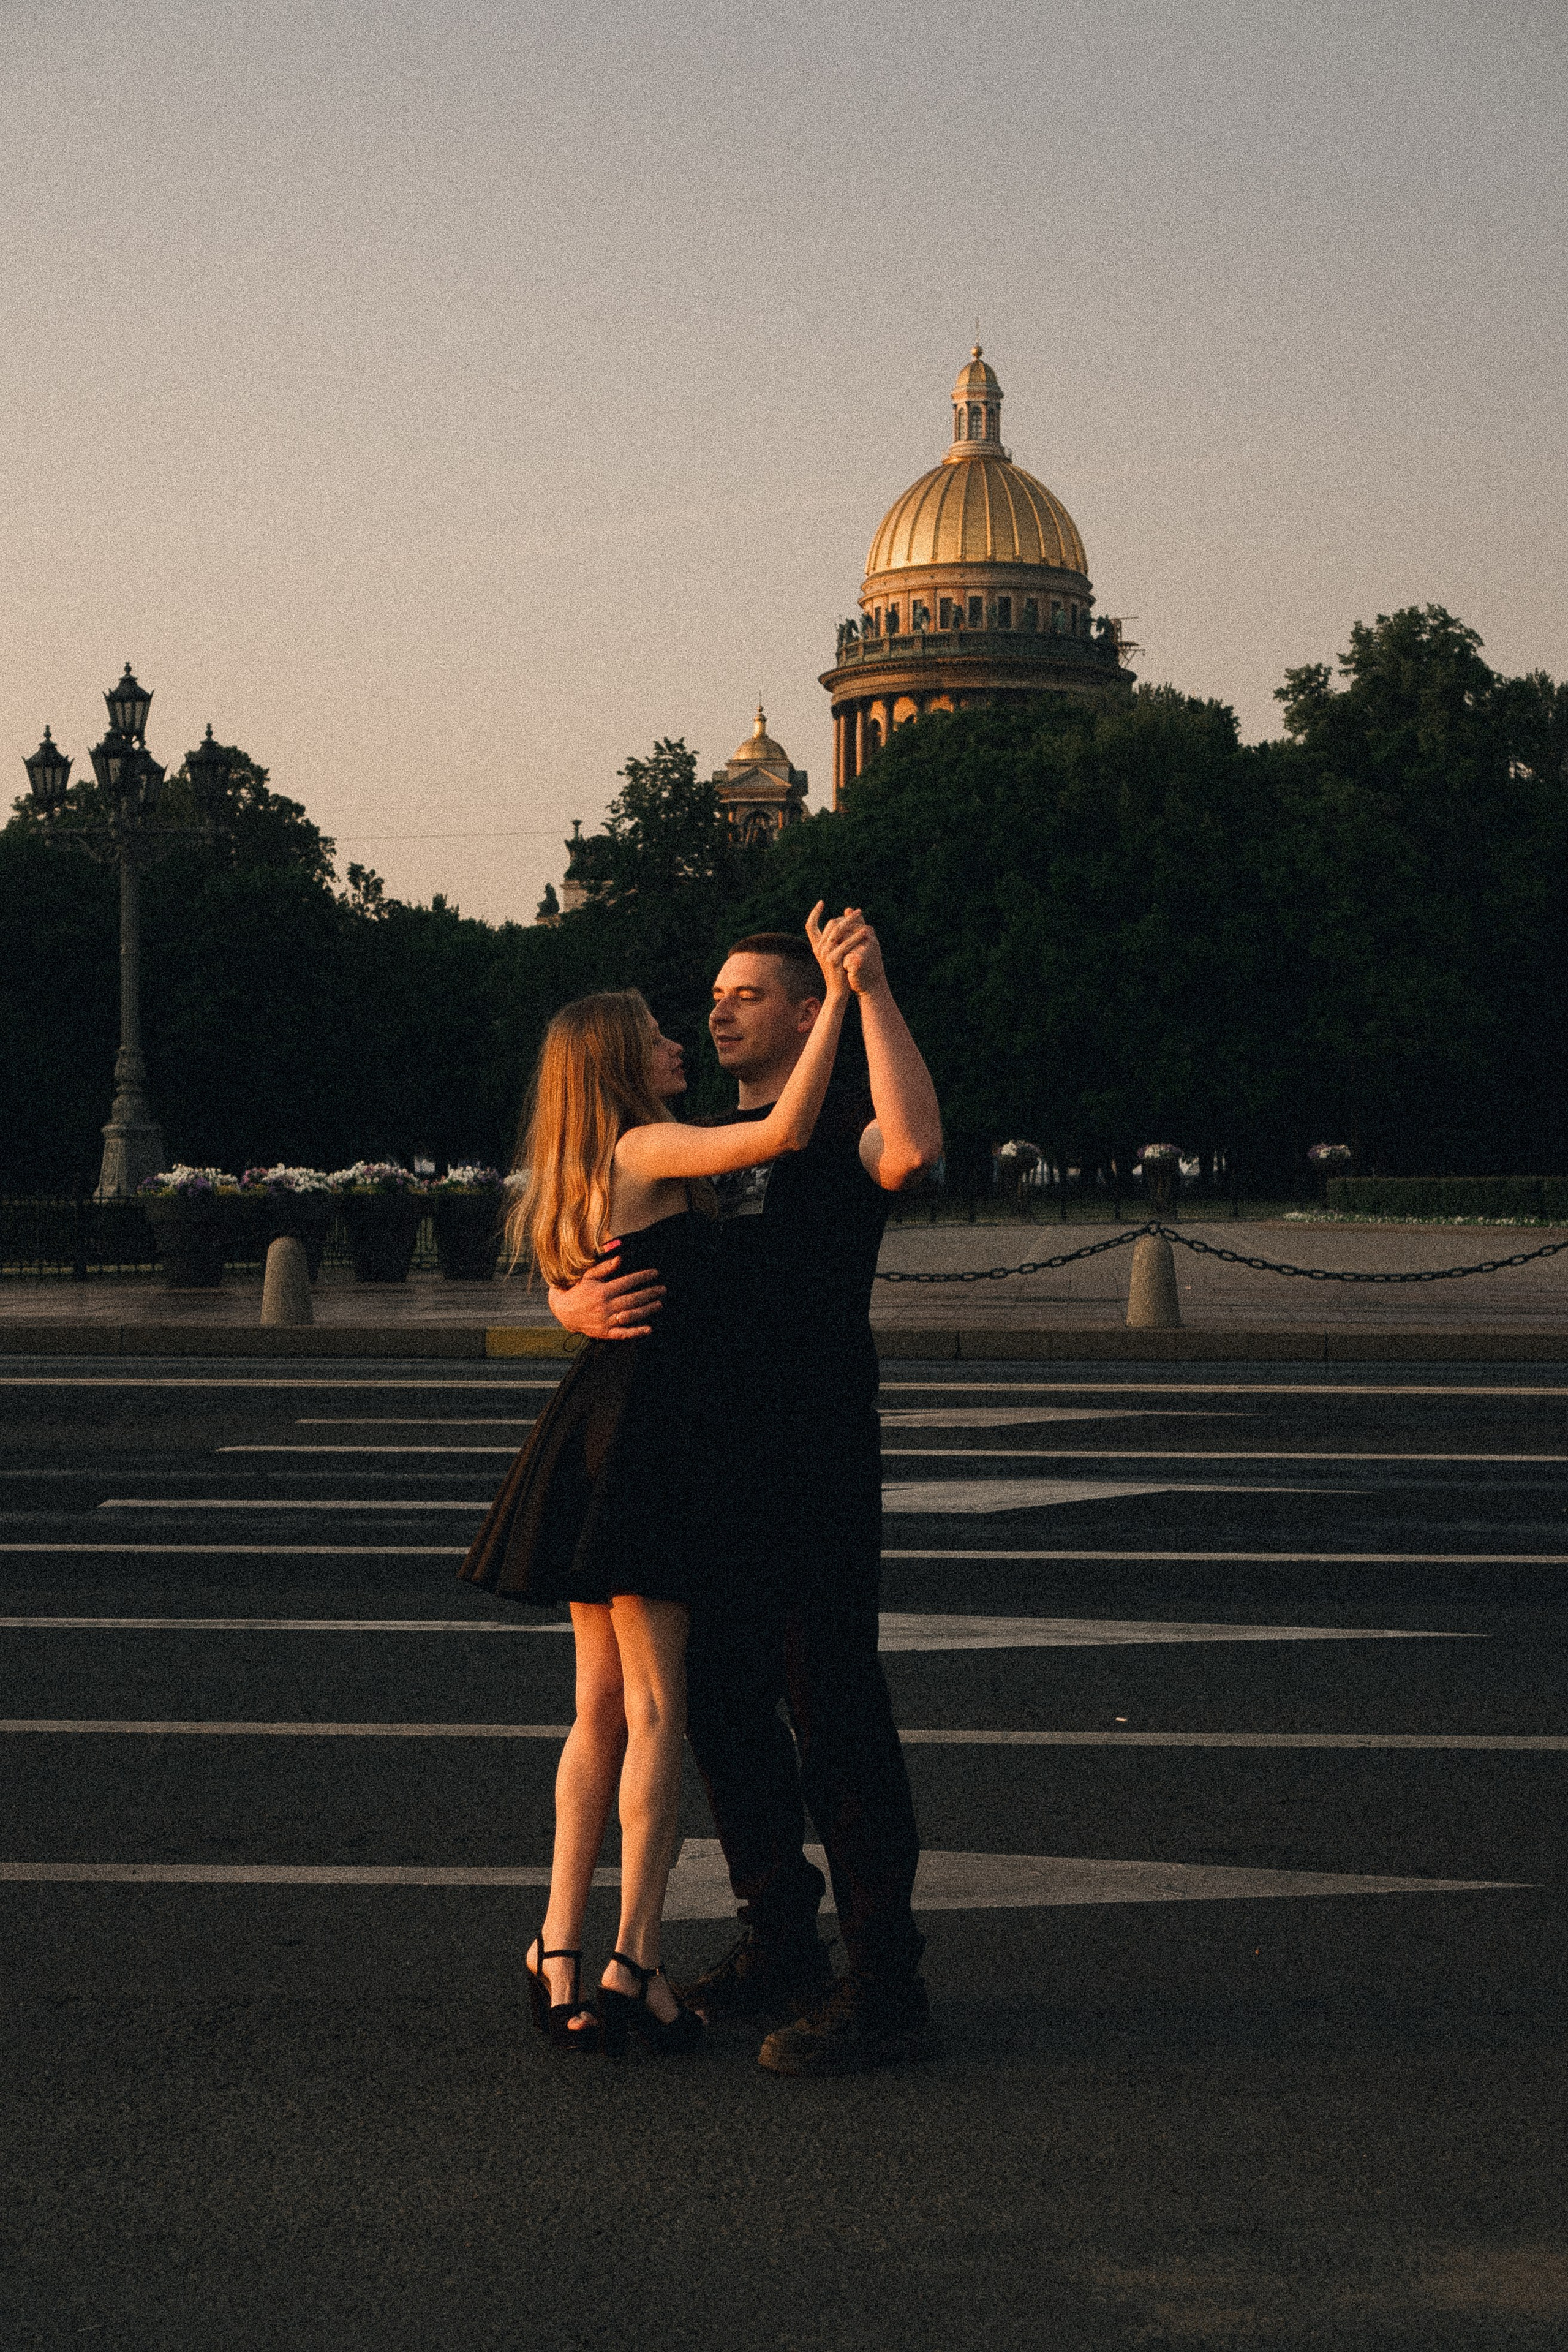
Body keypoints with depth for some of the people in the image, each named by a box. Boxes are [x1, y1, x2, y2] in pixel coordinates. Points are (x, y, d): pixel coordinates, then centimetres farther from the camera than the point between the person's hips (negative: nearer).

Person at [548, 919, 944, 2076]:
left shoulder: (840, 1123, -3)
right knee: (721, 1700, 13)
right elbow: (565, 1279, 16)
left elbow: (913, 1147, -30)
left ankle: (887, 1989, -5)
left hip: (817, 1468, -8)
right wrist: (579, 1304, -9)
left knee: (836, 1710, -9)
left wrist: (873, 990, -26)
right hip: (717, 1462, 8)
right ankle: (781, 1947, 27)